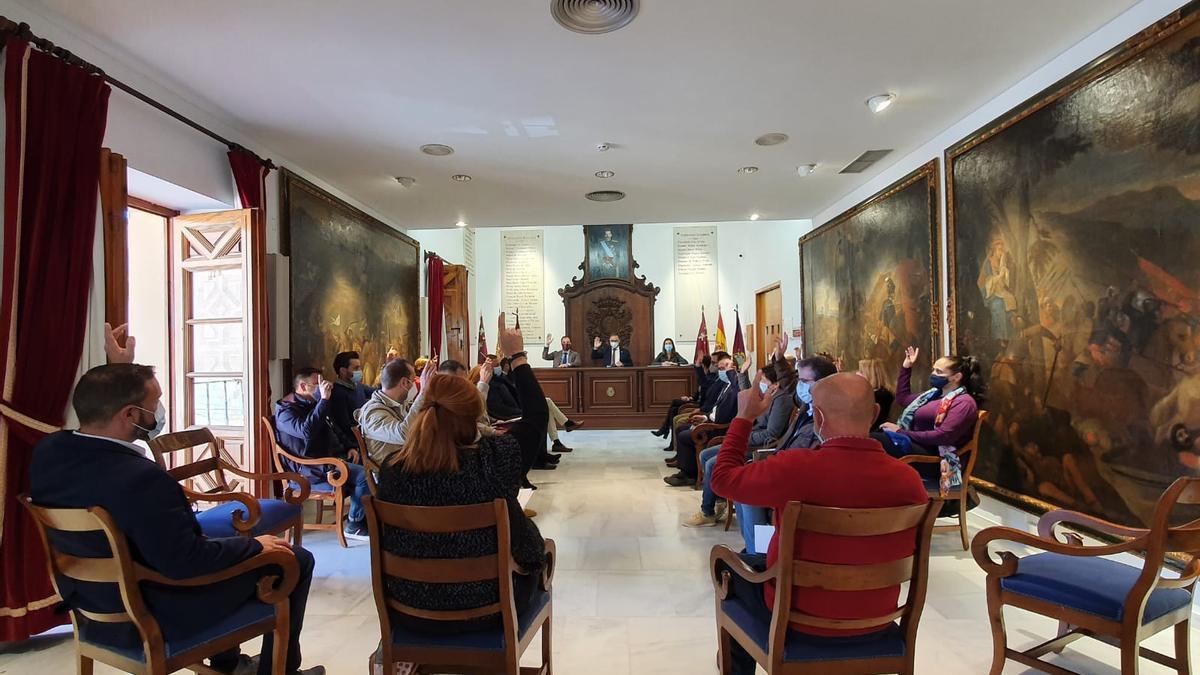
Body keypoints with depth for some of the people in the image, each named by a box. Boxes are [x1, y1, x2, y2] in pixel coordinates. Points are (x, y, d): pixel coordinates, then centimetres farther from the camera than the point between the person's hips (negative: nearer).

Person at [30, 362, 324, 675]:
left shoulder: (47, 450, -11)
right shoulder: (141, 479, -37)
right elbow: (187, 562, -32)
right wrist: (255, 545, -17)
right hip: (154, 617, -9)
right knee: (295, 559, 2)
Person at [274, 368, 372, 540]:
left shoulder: (312, 405, 21)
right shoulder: (286, 411, -8)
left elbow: (335, 432, 30)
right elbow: (307, 431, -30)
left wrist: (350, 447, 10)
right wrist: (324, 399, -28)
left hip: (333, 458, 10)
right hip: (311, 470, -10)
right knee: (363, 475, -26)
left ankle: (365, 516, 3)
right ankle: (354, 525, -9)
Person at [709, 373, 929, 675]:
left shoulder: (795, 467, -30)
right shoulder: (910, 480, -18)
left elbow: (723, 478, -13)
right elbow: (910, 552, 1)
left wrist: (744, 417, -4)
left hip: (799, 616, -4)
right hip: (875, 621, 4)